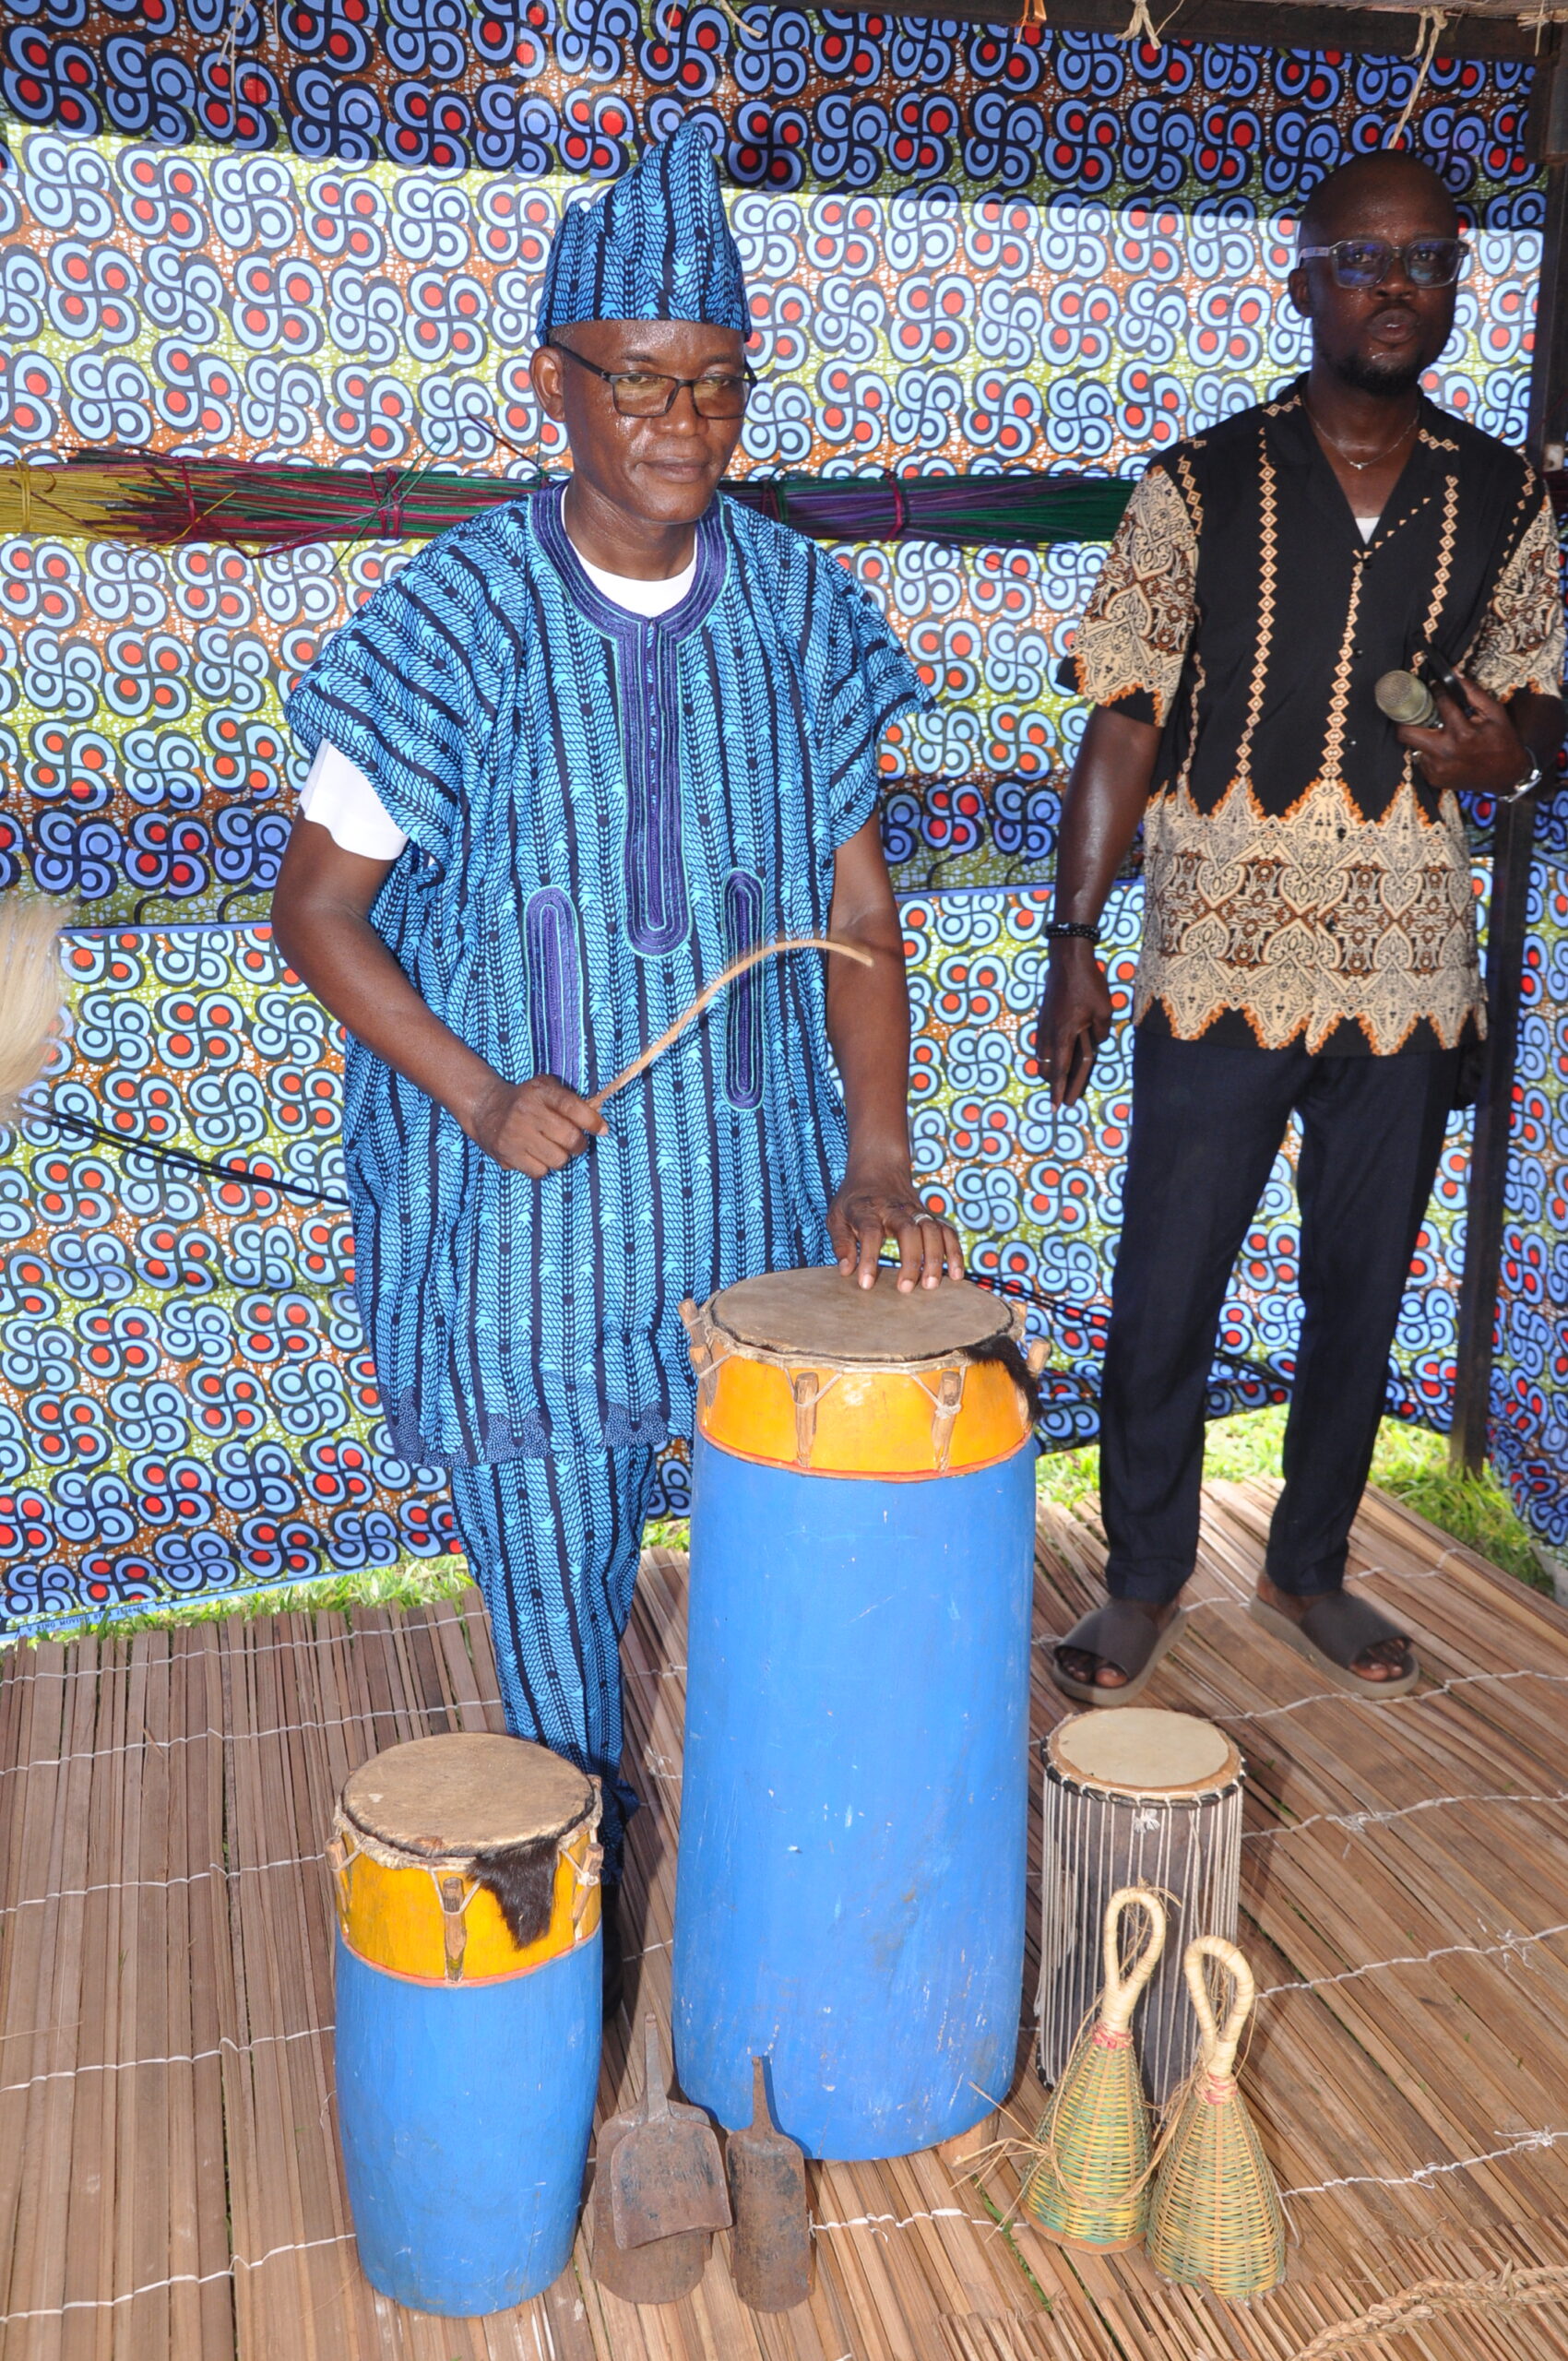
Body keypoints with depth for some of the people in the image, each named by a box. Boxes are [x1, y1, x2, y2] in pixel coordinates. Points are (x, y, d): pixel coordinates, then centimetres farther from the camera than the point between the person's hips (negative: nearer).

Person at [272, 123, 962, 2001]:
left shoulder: (798, 611, -1)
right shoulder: (455, 621, -10)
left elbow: (856, 910, 2)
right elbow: (317, 911, -4)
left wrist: (879, 1162, -9)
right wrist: (480, 1097, -16)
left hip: (753, 1186, 3)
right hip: (520, 1205, -2)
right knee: (551, 1562, 11)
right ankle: (580, 1863, 36)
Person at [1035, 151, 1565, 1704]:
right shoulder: (1197, 489, 0)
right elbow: (1123, 722, -1)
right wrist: (1073, 941, -6)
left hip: (1407, 973, 3)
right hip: (1218, 963, -2)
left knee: (1361, 1294, 13)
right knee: (1163, 1299, 4)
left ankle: (1309, 1571, 33)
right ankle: (1144, 1584, 24)